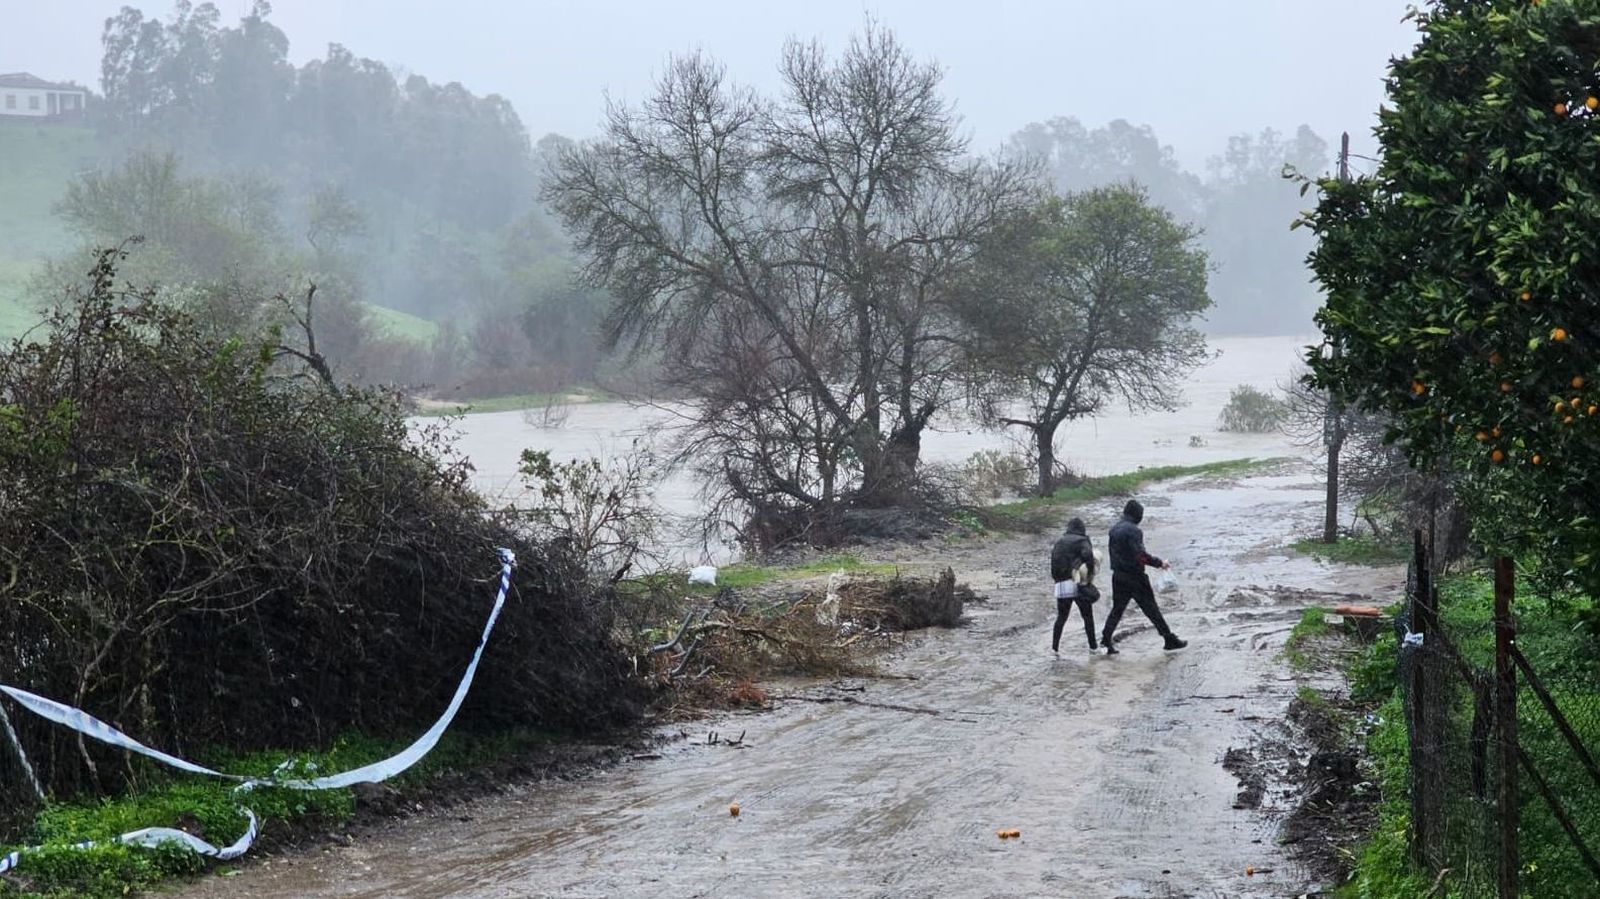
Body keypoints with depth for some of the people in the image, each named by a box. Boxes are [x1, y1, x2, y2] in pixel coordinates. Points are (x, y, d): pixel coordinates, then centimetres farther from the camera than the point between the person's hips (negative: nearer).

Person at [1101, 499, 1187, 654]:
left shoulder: (1114, 529, 8)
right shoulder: (1133, 530, -18)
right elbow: (1140, 555, -24)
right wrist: (1159, 563, -13)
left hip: (1118, 576, 7)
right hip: (1135, 577, -7)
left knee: (1117, 609, 13)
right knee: (1151, 609, 1)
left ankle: (1106, 639, 4)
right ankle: (1170, 640, 8)